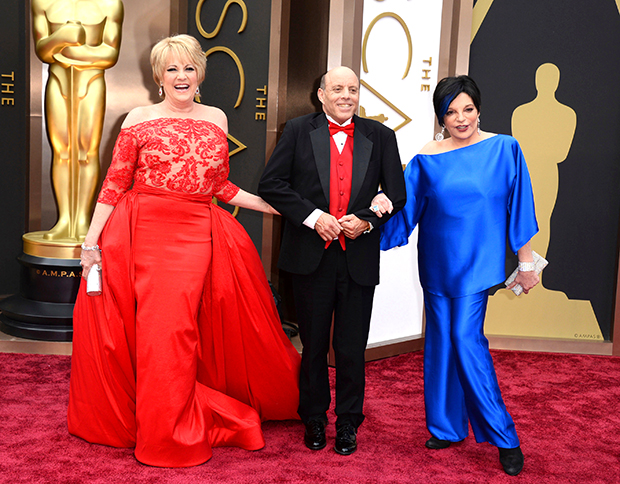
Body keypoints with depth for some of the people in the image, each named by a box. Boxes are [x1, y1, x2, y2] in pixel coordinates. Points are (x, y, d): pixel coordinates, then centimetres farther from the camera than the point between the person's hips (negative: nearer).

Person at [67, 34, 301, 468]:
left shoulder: (216, 119, 11)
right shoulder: (139, 120, 3)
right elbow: (114, 185, 2)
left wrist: (275, 205, 14)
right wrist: (91, 243, -3)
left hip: (198, 235, 1)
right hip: (143, 233, -1)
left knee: (175, 329, -2)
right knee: (156, 329, 1)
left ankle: (174, 433, 17)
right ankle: (164, 435, 21)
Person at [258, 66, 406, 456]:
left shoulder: (380, 136, 6)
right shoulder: (299, 131, 3)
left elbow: (397, 192, 6)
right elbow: (271, 183, -3)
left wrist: (367, 219, -11)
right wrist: (312, 216, -13)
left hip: (360, 259, 1)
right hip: (312, 256, 0)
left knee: (352, 348, 8)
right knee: (313, 345, 13)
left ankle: (348, 423, 25)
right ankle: (314, 419, 30)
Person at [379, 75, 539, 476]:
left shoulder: (504, 149, -3)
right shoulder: (427, 160, 1)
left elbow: (518, 209, 0)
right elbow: (404, 209, 2)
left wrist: (526, 262, 2)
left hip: (477, 263, -3)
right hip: (438, 263, 3)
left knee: (467, 339, -10)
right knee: (441, 340, 8)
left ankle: (504, 438, 4)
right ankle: (449, 426, 24)